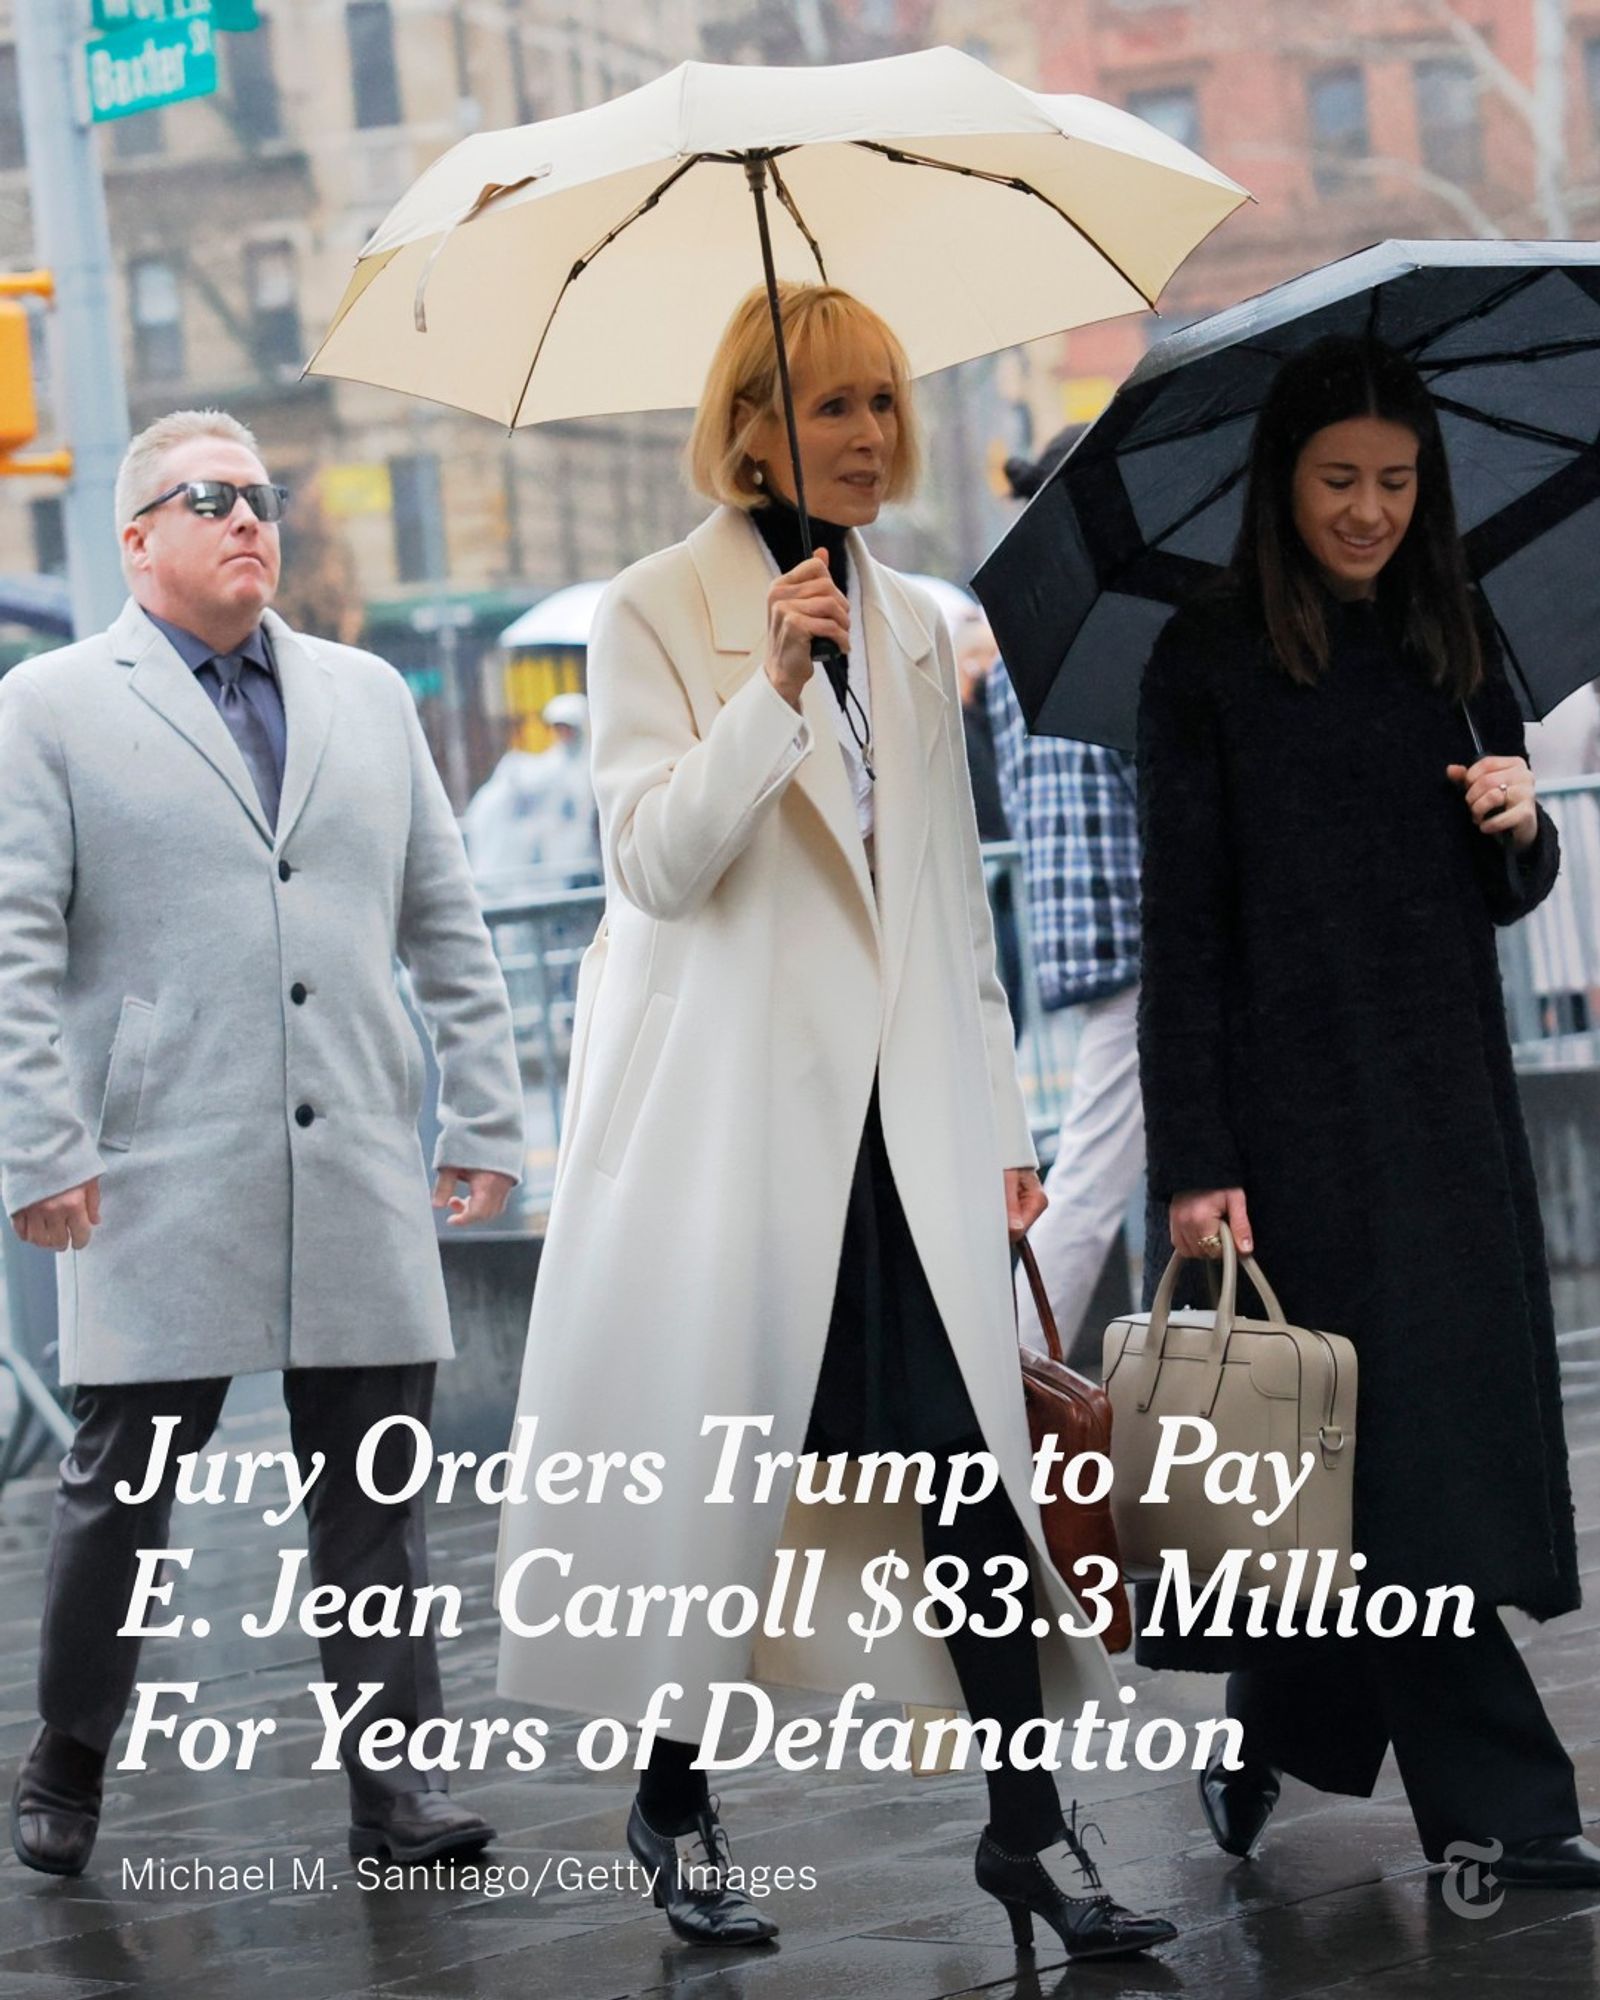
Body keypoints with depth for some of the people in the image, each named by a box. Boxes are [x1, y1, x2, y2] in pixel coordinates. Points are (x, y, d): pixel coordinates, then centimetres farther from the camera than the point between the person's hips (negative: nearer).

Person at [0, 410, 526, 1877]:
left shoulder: (368, 697, 16)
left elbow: (448, 921, 18)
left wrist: (486, 1115, 12)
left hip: (361, 1177, 4)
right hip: (159, 1181, -3)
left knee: (375, 1483, 4)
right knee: (124, 1483, 3)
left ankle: (393, 1779, 10)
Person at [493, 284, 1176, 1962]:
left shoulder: (916, 630, 15)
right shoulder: (657, 613, -1)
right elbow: (658, 859, -12)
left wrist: (998, 1123, 14)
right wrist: (774, 688, -23)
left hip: (896, 1113, 4)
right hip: (724, 1111, -4)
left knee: (972, 1456, -5)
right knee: (704, 1439, 2)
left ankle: (1026, 1822, 0)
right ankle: (676, 1801, 18)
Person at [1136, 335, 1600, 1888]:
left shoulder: (1454, 650, 9)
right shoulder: (1206, 666, -5)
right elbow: (1180, 929, -7)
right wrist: (1193, 1164, -13)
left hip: (1446, 1103, 5)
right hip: (1292, 1106, -5)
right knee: (1392, 1449, -6)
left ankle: (1270, 1749, 24)